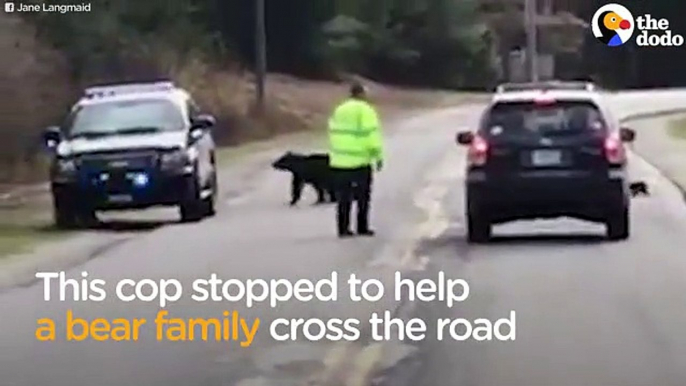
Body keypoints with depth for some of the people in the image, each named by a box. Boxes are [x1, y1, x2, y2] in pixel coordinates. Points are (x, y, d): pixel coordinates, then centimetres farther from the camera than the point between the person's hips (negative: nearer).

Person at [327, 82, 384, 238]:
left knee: (343, 198, 8)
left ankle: (343, 229, 5)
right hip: (359, 161, -5)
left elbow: (333, 134, 14)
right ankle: (362, 228, 5)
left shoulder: (338, 110, 12)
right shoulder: (365, 111, -8)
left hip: (339, 161, 5)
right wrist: (378, 156, -8)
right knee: (363, 197, 6)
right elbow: (372, 135, -14)